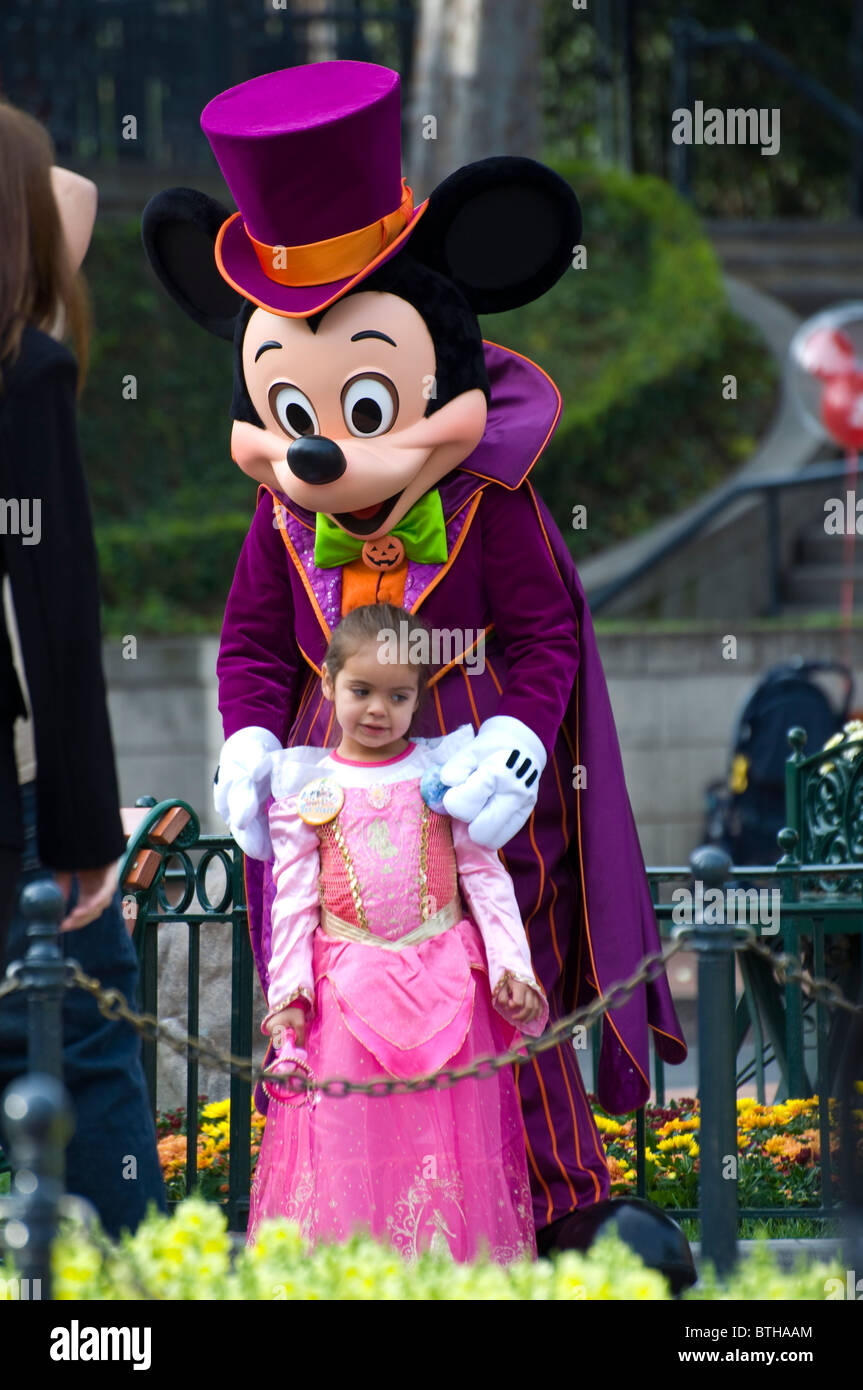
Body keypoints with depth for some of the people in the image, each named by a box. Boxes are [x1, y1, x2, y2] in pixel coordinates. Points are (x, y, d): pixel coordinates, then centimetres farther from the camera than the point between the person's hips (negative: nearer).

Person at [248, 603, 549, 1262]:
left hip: (444, 979, 0)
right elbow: (293, 896, 5)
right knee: (349, 1135, -4)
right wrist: (288, 991, -4)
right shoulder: (305, 784, 6)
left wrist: (511, 966, -4)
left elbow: (486, 874, 5)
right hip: (347, 980, 0)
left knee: (447, 1129, -1)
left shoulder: (445, 769, 6)